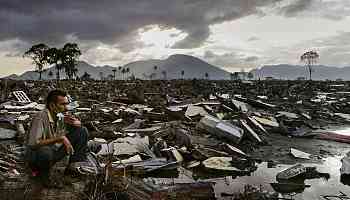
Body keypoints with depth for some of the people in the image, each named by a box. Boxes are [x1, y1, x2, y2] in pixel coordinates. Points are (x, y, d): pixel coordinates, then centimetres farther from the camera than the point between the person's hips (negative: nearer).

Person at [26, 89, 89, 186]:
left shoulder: (62, 115, -7)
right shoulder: (41, 118, -27)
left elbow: (79, 124, 9)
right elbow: (33, 144, -36)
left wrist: (75, 122, -16)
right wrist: (60, 138, -35)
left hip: (55, 152, 6)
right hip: (38, 156, -6)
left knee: (82, 131, -4)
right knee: (45, 151, -42)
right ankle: (42, 173, -6)